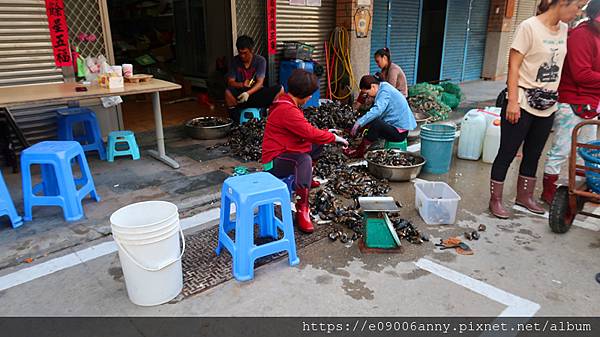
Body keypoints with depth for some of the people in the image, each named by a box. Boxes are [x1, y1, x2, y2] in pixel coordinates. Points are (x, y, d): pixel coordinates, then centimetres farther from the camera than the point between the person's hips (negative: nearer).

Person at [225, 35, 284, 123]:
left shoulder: (260, 60, -3)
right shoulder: (235, 61, 1)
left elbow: (260, 82, -12)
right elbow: (230, 82, -2)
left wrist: (248, 93, -31)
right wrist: (242, 85, -24)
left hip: (256, 92, 0)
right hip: (241, 94, 0)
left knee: (280, 89, -24)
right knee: (228, 92, -34)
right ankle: (236, 122, -23)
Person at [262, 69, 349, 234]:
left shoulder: (288, 104, 10)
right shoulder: (287, 110, -25)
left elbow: (305, 129, 19)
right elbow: (309, 133, -25)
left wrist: (326, 133, 11)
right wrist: (333, 137, -10)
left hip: (285, 153, 11)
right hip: (275, 162, -11)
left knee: (318, 144, 17)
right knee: (305, 159, -37)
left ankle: (306, 179, 29)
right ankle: (302, 210, -38)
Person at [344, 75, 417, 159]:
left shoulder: (385, 92, -18)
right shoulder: (383, 90, 11)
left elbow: (377, 111, -34)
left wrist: (359, 122, -35)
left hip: (400, 132, -11)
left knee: (376, 124, -30)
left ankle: (359, 152, -18)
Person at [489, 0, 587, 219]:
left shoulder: (564, 29, 8)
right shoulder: (530, 26, -11)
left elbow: (558, 64, 16)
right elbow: (513, 66, -13)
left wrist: (554, 98, 10)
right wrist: (512, 101, -18)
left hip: (547, 106, 7)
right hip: (522, 104, -7)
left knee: (533, 154, 16)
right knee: (507, 153, 1)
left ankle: (524, 196, 30)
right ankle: (495, 199, 12)